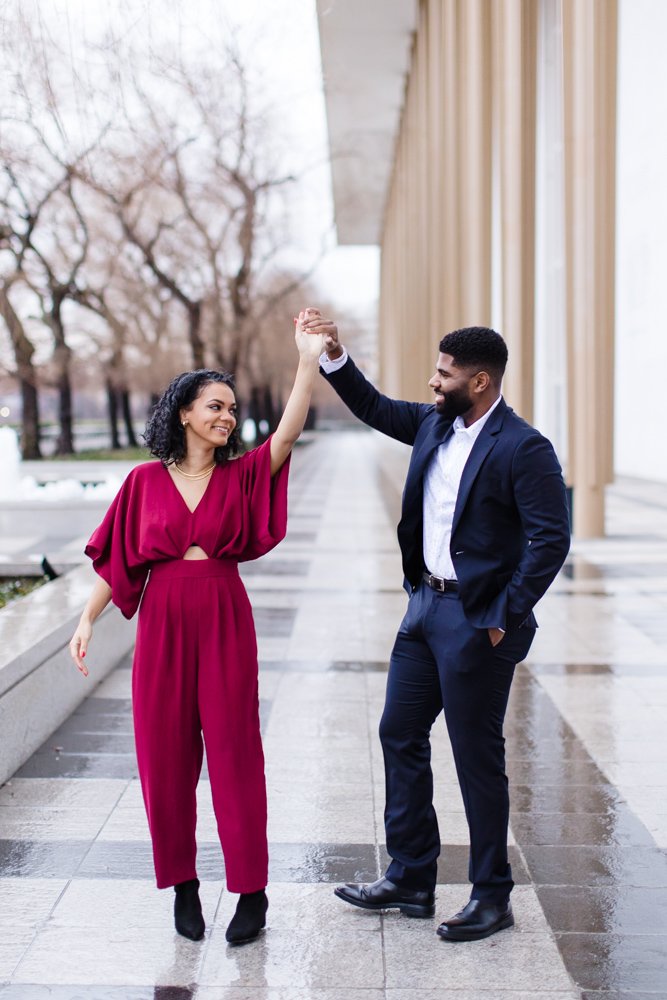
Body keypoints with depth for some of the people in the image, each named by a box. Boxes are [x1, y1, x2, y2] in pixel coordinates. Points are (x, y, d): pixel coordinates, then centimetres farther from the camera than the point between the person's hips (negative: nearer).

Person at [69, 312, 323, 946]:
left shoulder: (241, 475, 4)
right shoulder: (146, 481, 4)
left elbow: (288, 434, -13)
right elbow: (117, 558, 6)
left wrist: (309, 358, -21)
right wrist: (87, 620, -3)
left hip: (225, 622, -1)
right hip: (163, 622, 1)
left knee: (235, 751, 1)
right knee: (166, 755, 6)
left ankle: (251, 889, 11)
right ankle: (182, 883, 22)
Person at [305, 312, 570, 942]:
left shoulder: (523, 449, -16)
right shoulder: (434, 425, 7)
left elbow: (550, 540, -19)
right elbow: (374, 408, 21)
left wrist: (505, 619, -17)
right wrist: (333, 353, 8)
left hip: (476, 623, -8)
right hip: (425, 605, 8)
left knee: (477, 758, 2)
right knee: (400, 735, 13)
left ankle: (491, 897, 18)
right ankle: (409, 879, 26)